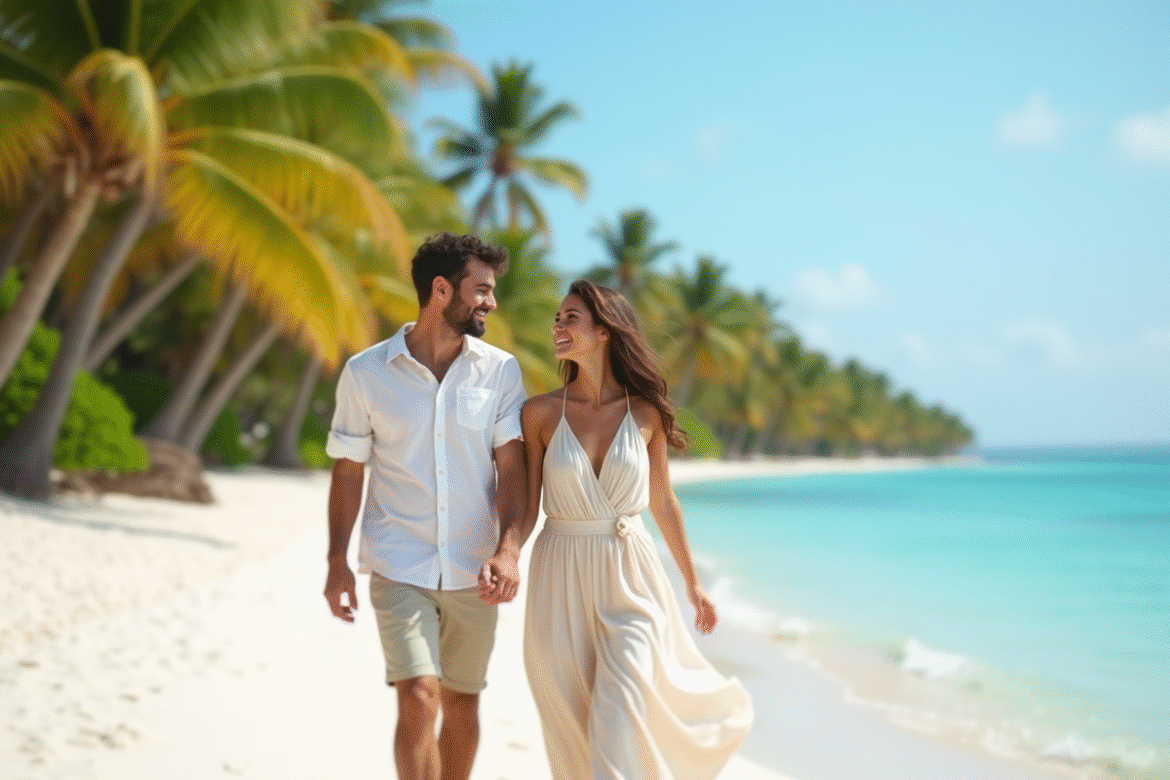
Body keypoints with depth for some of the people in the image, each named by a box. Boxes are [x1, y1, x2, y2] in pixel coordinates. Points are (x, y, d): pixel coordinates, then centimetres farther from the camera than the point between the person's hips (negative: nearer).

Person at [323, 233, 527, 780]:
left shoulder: (500, 371, -1)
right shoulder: (365, 373, -3)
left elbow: (511, 465, -4)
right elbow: (348, 471, 4)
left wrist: (507, 546, -18)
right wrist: (337, 562, 1)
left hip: (471, 571, 2)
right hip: (398, 567, -2)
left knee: (461, 702, 14)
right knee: (419, 700, -15)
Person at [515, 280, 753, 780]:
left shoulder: (646, 413, -2)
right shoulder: (541, 413, -3)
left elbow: (662, 502, 10)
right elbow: (526, 505, 0)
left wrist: (692, 583, 17)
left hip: (629, 577, -1)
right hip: (561, 582, 1)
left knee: (619, 724, -11)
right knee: (574, 732, 8)